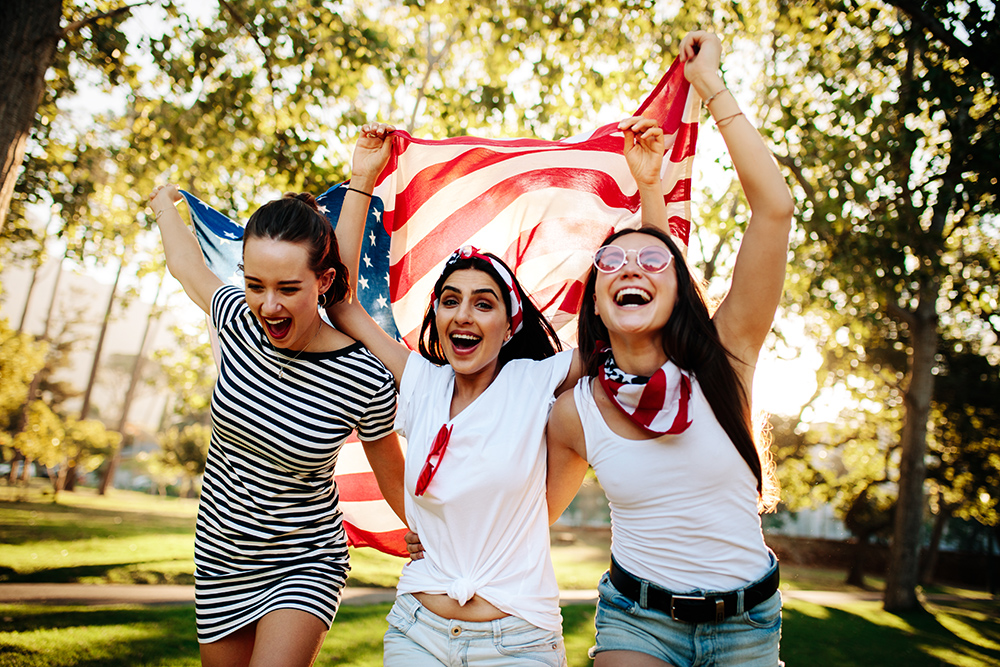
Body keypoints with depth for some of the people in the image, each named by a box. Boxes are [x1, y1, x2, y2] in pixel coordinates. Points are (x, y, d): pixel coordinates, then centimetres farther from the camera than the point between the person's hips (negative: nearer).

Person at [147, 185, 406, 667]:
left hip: (305, 564, -4)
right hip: (219, 560, 4)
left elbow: (395, 482, -6)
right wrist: (165, 204, 29)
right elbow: (184, 263, 11)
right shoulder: (238, 321, -12)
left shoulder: (368, 382, -24)